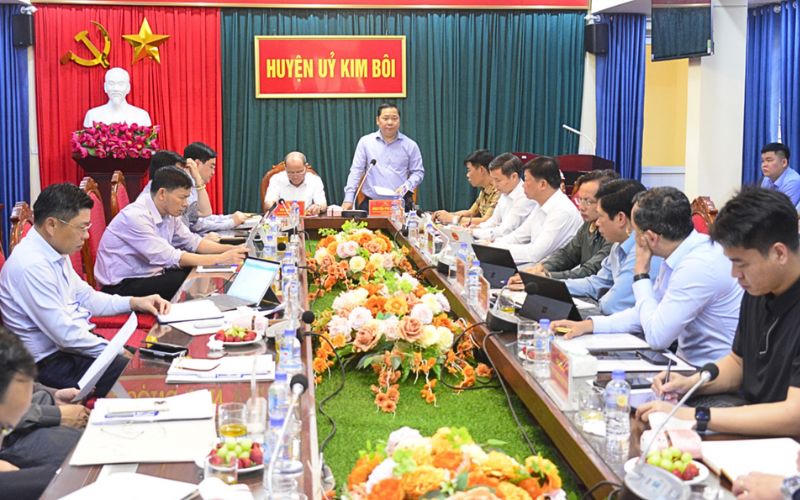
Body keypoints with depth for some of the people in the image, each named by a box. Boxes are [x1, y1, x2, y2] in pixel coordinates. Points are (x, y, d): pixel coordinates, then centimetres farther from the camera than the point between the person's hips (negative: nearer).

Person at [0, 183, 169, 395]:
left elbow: (86, 298, 19)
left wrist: (134, 302, 7)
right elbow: (65, 334, -24)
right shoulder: (31, 266, -23)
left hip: (76, 342, 10)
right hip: (51, 361, -10)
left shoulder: (57, 252, 7)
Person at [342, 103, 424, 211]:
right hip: (371, 204, 0)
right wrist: (349, 199, -4)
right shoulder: (365, 142, 8)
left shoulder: (410, 145, 8)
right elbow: (356, 171, 5)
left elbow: (418, 172, 12)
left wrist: (406, 186, -8)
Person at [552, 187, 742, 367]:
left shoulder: (699, 267, -24)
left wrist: (640, 274, -10)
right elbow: (649, 312, 15)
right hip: (687, 361, 8)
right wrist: (590, 325, 5)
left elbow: (657, 336, -19)